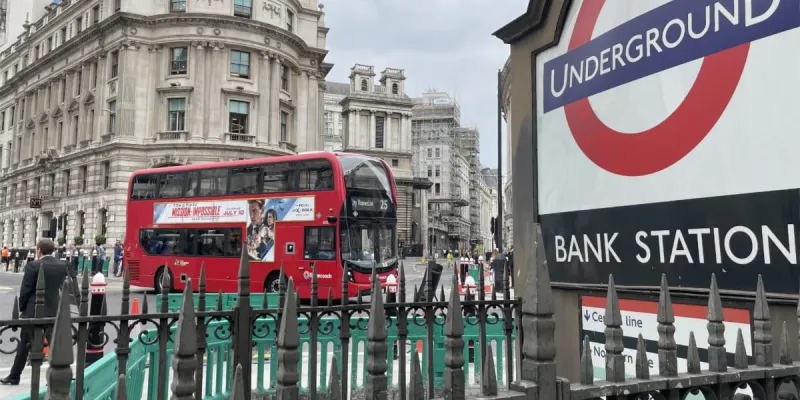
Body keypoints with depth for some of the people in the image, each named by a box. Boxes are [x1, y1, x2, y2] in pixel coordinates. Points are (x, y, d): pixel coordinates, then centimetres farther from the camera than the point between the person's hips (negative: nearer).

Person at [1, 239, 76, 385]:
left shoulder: (33, 265, -11)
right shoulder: (63, 265, 1)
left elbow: (25, 290, -9)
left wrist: (22, 308, 4)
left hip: (34, 311, -3)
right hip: (54, 310, 3)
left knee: (24, 344, 12)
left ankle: (14, 376, 24)